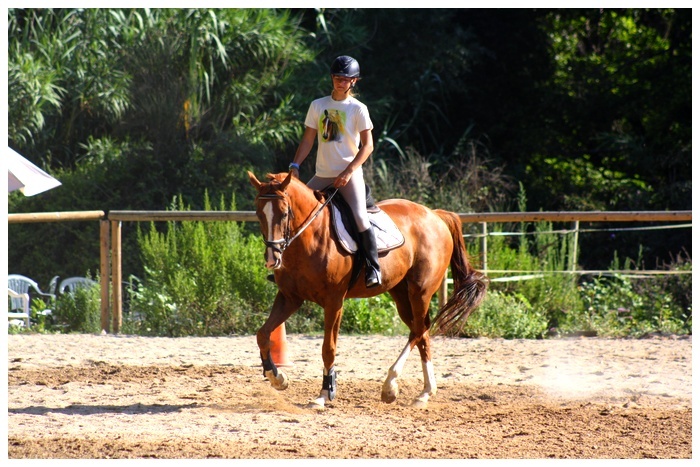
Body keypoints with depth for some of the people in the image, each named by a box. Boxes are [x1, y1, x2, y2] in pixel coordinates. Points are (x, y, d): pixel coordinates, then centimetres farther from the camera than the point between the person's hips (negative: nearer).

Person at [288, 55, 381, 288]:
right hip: (322, 175, 5)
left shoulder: (358, 109, -3)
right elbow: (308, 139, 10)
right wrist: (295, 166, -2)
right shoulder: (318, 105, 8)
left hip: (350, 175, -5)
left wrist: (349, 172, -16)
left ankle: (373, 267, -12)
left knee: (360, 218, -21)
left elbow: (368, 145, -6)